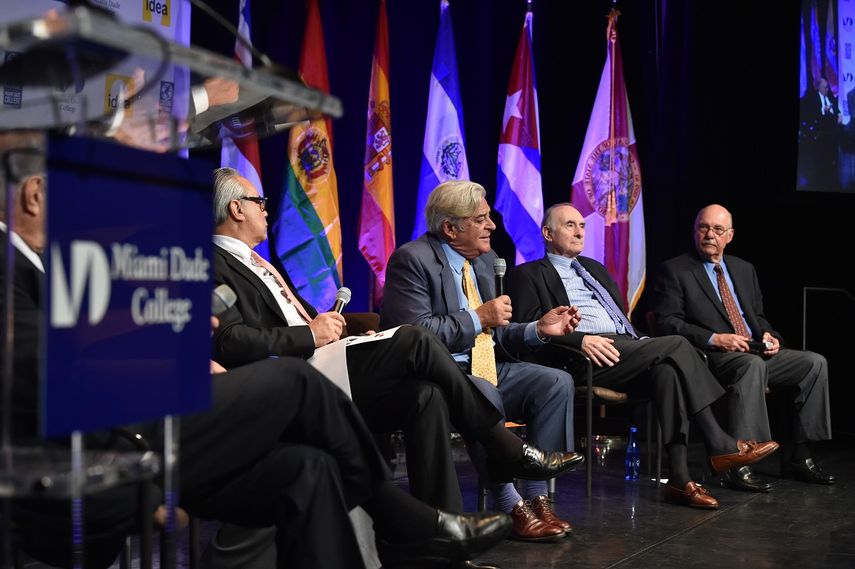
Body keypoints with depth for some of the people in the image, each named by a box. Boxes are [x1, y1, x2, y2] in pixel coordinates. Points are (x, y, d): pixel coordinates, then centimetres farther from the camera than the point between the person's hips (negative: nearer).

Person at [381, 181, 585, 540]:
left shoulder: (484, 259, 13)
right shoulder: (412, 260, -12)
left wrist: (538, 329, 1)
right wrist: (478, 318, -17)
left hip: (482, 367, 8)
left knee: (557, 382, -12)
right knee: (484, 395, -37)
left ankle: (537, 497, -14)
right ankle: (511, 508, -24)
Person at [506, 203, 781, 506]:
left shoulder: (594, 269, 32)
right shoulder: (529, 275, 9)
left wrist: (642, 343, 8)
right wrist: (581, 339, -19)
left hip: (626, 347, 6)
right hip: (581, 359, -6)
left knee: (667, 370, -28)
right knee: (677, 345, -23)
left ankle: (680, 478, -31)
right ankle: (720, 445, -17)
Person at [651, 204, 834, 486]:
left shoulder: (744, 269, 22)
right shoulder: (674, 270, 2)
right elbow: (667, 322, -8)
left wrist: (768, 334, 2)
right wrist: (714, 339, -20)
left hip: (757, 351, 7)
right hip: (711, 357, -7)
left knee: (815, 362, -11)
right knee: (752, 365, -37)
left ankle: (801, 457, -8)